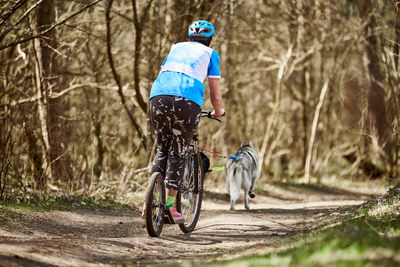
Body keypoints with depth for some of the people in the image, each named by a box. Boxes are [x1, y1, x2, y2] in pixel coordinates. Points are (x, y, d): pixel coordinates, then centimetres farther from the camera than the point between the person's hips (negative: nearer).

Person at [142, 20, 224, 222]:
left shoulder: (176, 47, 31)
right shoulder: (210, 54, 21)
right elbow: (215, 94, 19)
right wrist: (218, 111, 39)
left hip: (159, 97, 3)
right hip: (188, 101, -3)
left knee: (162, 150, 18)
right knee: (178, 153, 9)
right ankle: (170, 206, 7)